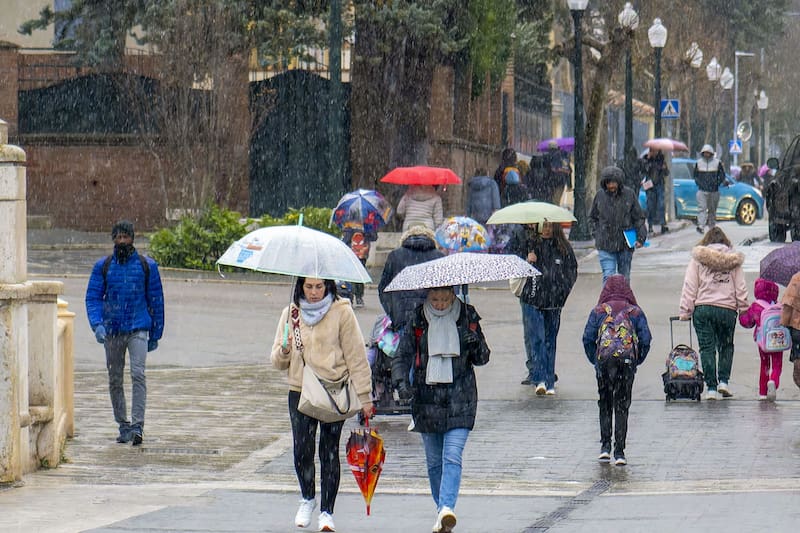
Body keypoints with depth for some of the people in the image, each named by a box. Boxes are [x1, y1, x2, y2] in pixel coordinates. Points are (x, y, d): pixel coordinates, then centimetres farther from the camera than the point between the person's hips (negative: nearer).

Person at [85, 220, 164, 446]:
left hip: (138, 329, -2)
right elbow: (92, 297, 4)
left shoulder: (147, 266, 4)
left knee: (138, 374, -17)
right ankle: (123, 426, 16)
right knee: (115, 380, 6)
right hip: (112, 331, 2)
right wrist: (97, 324, -13)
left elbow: (156, 300, 10)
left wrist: (156, 334, 9)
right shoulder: (103, 266, 7)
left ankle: (137, 426, -21)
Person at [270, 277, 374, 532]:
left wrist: (364, 396, -4)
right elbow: (277, 362, 12)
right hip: (300, 392, 2)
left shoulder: (342, 312, -2)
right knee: (302, 450, -4)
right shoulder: (291, 313, 8)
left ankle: (326, 511, 10)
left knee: (330, 452, 0)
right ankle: (307, 499, 23)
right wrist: (284, 351, -12)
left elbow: (356, 356, -1)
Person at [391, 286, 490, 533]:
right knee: (433, 460, 8)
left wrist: (476, 345, -13)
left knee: (452, 456, -15)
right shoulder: (417, 321, 3)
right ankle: (441, 508, 21)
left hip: (460, 399, -2)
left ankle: (447, 508, -25)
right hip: (426, 397, 2)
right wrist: (401, 382, -16)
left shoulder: (467, 317, 3)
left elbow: (482, 359, 10)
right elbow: (402, 355, 2)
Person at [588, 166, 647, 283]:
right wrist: (598, 233, 1)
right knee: (608, 277, -9)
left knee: (624, 277, 11)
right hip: (605, 246, -1)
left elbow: (639, 218, 3)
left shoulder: (629, 195, -3)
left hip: (625, 245, 1)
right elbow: (593, 218, 13)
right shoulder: (600, 195, -1)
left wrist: (641, 238, -6)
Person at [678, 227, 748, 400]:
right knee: (726, 346, 18)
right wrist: (743, 309, 12)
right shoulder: (733, 260, 7)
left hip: (703, 308, -1)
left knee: (707, 348, 5)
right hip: (727, 310, 1)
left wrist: (685, 311, 2)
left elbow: (689, 287, 0)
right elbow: (741, 288, 6)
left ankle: (711, 387, 2)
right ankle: (723, 381, 6)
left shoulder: (697, 259, 3)